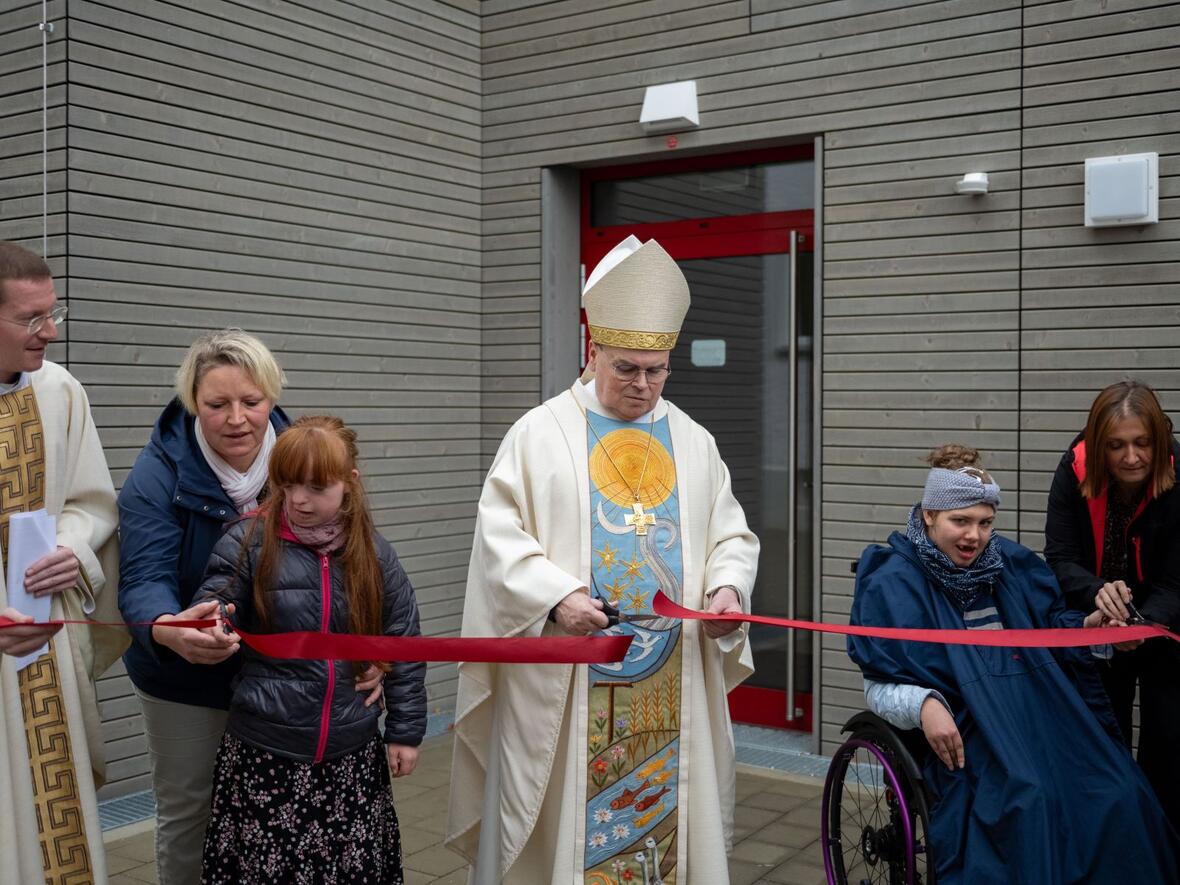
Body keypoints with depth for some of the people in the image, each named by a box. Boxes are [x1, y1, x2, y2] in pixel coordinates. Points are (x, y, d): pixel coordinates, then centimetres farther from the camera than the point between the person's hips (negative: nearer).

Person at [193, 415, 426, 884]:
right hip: (265, 756, -1)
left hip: (352, 757, 2)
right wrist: (206, 630, -31)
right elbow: (211, 613, -7)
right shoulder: (247, 543, -6)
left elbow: (402, 646, 5)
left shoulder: (373, 554, 0)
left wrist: (405, 732, 6)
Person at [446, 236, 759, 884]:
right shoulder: (541, 433, -1)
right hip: (564, 682, -3)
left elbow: (730, 535, 12)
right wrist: (555, 596, -20)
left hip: (674, 680, 4)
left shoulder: (694, 442, 10)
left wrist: (727, 587, -9)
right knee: (562, 816, 4)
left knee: (669, 810, 10)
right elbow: (500, 534, -6)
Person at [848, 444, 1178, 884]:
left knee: (1119, 796, -20)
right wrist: (924, 706, -23)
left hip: (1042, 715, 5)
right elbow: (880, 685, -3)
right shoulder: (895, 583, -2)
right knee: (1029, 800, -33)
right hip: (964, 731, -5)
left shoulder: (1011, 563, 13)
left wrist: (1084, 628, 2)